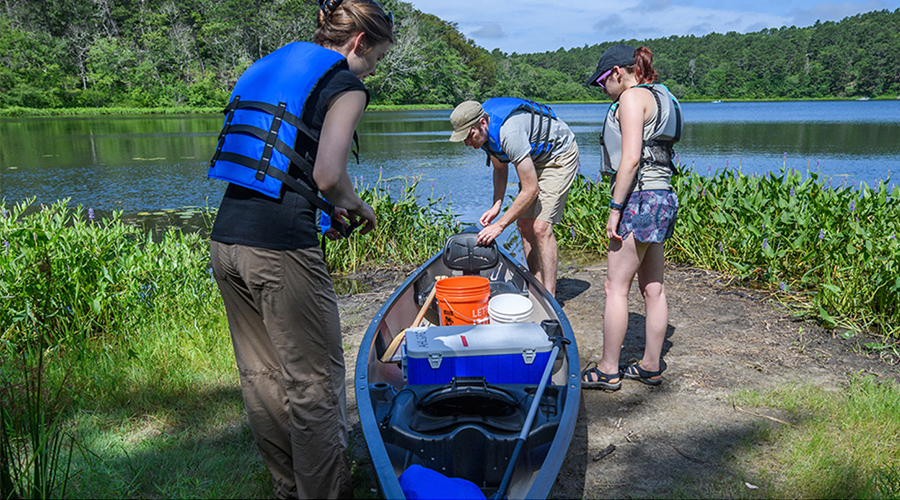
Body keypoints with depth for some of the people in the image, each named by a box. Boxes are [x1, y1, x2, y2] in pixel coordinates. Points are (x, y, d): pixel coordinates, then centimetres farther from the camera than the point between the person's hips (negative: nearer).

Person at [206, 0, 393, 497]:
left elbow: (252, 162, 17)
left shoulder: (268, 67, 19)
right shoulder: (345, 84, -3)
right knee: (315, 383, 6)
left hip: (226, 238, 9)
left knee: (261, 375, 19)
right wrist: (354, 204, 5)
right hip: (280, 249, -8)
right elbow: (328, 175, -17)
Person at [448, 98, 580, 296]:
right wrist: (496, 205, -7)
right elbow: (500, 168, 7)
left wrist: (500, 225, -28)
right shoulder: (486, 131, -11)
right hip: (535, 157, 9)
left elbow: (531, 190, -33)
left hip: (559, 156, -9)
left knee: (541, 226, -18)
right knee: (524, 224, 3)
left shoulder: (509, 132, -38)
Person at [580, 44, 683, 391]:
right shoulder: (659, 97, 20)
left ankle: (608, 371, 5)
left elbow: (630, 158, -18)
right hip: (662, 196, 10)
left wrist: (615, 208, -17)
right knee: (653, 287, 12)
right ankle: (651, 366, 20)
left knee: (616, 286, -3)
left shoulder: (633, 97, -8)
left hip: (640, 197, -10)